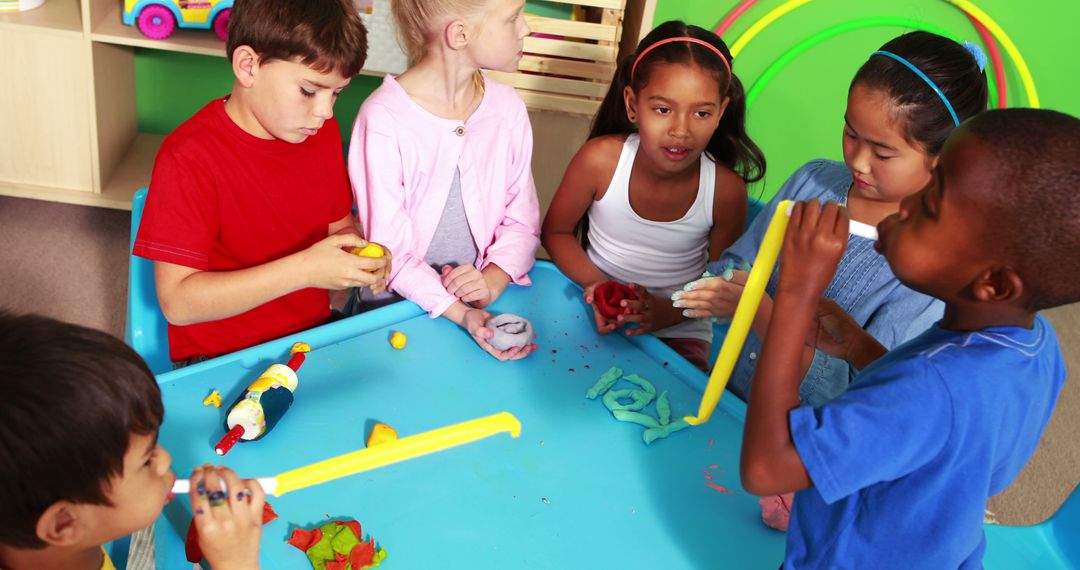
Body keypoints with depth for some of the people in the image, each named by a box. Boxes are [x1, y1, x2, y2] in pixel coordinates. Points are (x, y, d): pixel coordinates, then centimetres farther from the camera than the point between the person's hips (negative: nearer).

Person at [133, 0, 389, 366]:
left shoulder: (324, 132, 2)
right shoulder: (188, 157, -18)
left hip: (314, 332, 6)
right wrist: (303, 269, -28)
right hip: (221, 361, -6)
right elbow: (177, 302, -21)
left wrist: (358, 254, -8)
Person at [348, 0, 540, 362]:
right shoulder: (384, 119, -17)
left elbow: (523, 222, 3)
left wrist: (493, 279, -16)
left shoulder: (508, 108, -1)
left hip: (484, 302, 3)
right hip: (393, 308, -3)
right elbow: (391, 250, -15)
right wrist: (459, 313, -25)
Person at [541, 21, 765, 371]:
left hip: (676, 336, 0)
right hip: (596, 316, 0)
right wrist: (596, 283, -17)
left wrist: (669, 311, -21)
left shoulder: (726, 190, -15)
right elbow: (556, 231, 0)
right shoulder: (600, 159, -16)